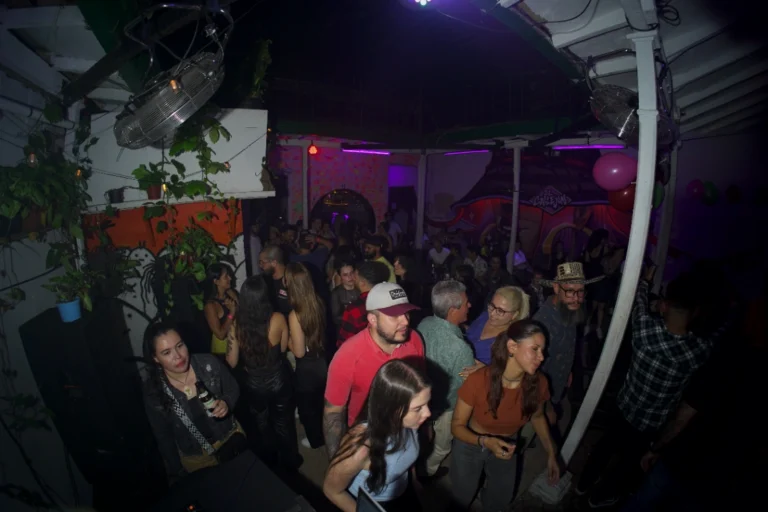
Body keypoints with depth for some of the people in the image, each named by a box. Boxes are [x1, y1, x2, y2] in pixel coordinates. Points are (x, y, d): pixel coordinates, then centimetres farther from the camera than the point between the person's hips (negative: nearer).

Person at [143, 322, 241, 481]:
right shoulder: (153, 391, -21)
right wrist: (177, 472, 0)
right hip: (195, 459, -1)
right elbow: (163, 436, -8)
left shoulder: (209, 364, -23)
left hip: (230, 436, 1)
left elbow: (233, 389, -4)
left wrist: (226, 403, -25)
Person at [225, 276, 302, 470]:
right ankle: (290, 461, 44)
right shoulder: (278, 319, -24)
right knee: (284, 423, 25)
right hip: (278, 381, -1)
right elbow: (283, 349, -7)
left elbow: (232, 362, -11)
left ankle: (270, 463, 48)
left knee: (263, 426, 27)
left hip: (253, 385, 1)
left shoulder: (237, 324, -22)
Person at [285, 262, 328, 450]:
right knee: (320, 403, 31)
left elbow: (299, 352, -23)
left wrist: (286, 336, -9)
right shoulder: (319, 304, -11)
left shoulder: (295, 314, -30)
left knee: (307, 406, 22)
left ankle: (315, 439, 44)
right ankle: (324, 433, 53)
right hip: (322, 362, 6)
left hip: (307, 368, -6)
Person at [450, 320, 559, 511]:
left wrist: (551, 453, -5)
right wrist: (485, 441, -38)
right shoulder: (478, 381, -35)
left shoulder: (538, 383, -23)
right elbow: (457, 426, -22)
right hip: (471, 445, -3)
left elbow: (538, 417, 0)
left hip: (506, 447, 3)